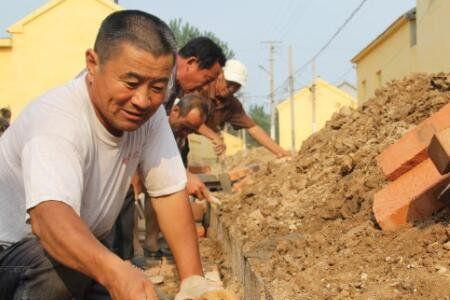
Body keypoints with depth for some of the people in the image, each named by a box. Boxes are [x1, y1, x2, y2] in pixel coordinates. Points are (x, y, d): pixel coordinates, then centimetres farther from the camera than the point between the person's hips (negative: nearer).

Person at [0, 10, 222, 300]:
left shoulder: (150, 112, -12)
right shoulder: (56, 120, -32)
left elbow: (170, 192, -12)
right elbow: (49, 215, -49)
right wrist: (115, 272, -67)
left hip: (87, 242, 7)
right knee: (57, 272, -34)